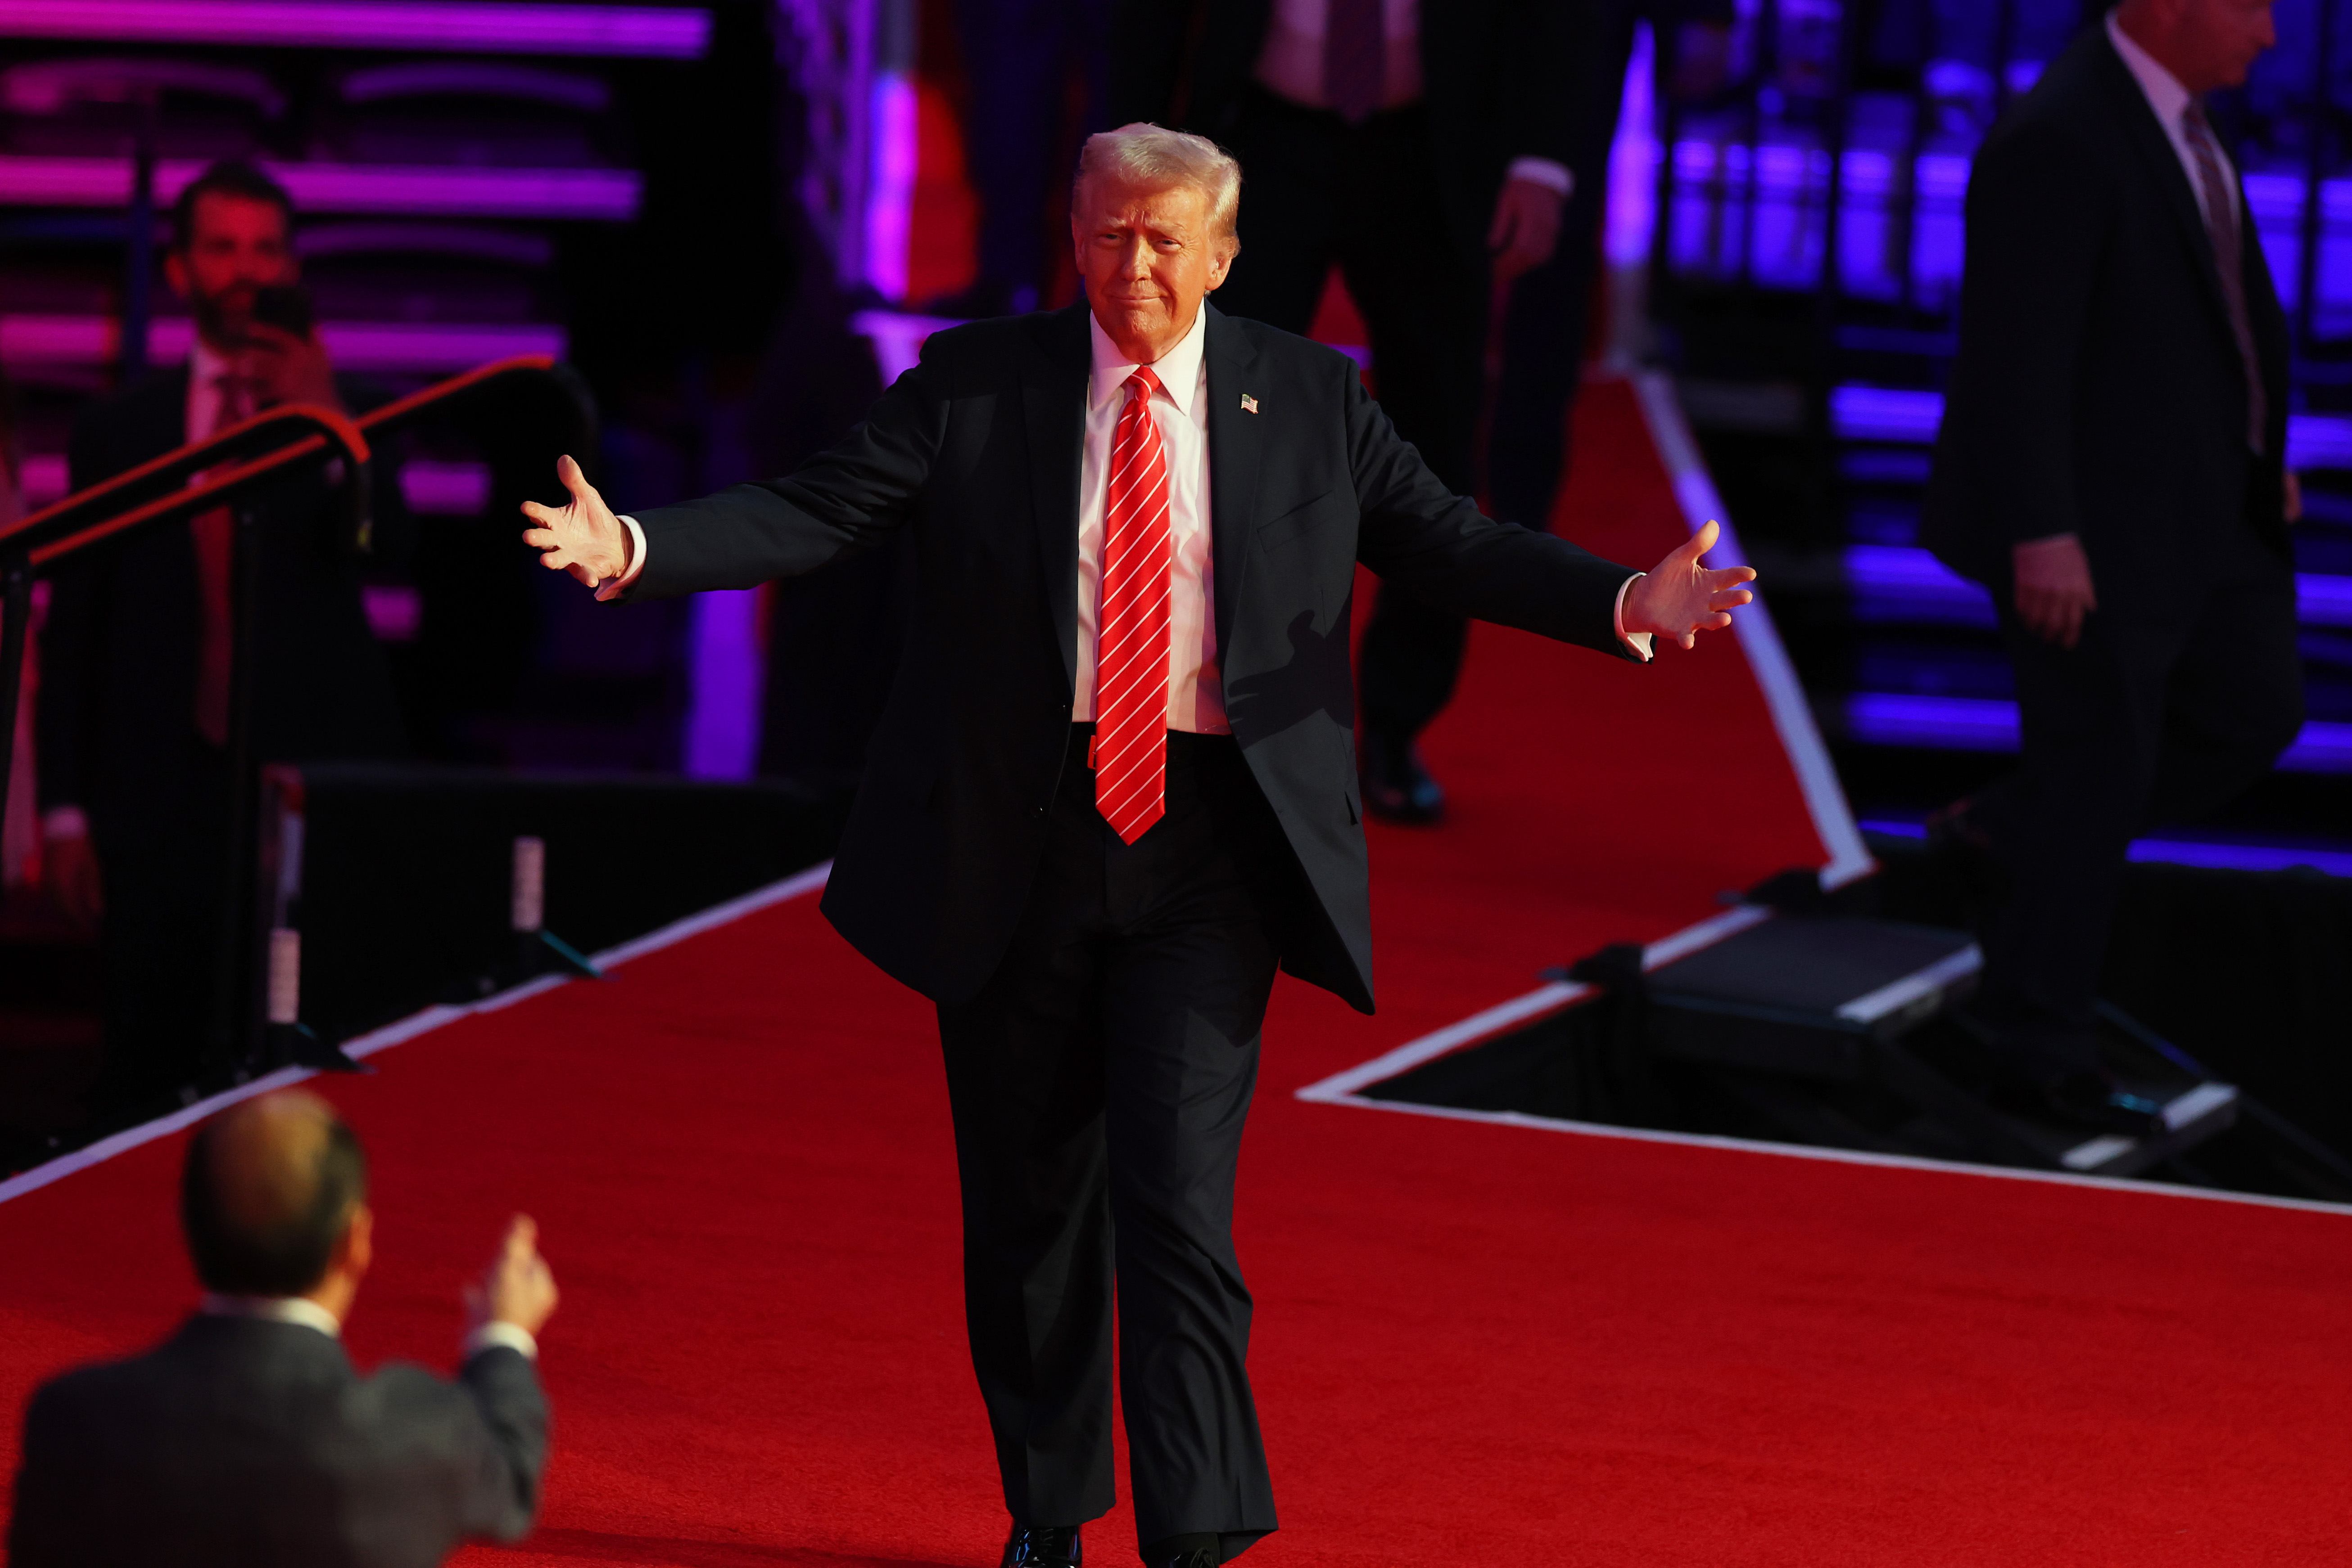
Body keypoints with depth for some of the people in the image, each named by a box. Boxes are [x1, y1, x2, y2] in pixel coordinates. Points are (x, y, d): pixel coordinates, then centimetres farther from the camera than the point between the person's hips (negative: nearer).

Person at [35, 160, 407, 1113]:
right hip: (162, 799, 1)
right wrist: (65, 810, 2)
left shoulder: (348, 419, 9)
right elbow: (71, 633, 10)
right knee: (151, 1079, 0)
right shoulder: (118, 434, 11)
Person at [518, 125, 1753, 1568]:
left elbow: (1450, 545, 5)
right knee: (1028, 1198, 11)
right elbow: (809, 518, -1)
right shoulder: (976, 385, 3)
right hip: (1018, 841, 1)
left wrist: (1625, 603, -10)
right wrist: (635, 551, -16)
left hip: (1205, 850, -1)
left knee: (1177, 1203, -11)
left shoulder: (1309, 399, 6)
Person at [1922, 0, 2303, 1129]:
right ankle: (2042, 1044, 14)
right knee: (2098, 772, 0)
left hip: (2198, 505, 9)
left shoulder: (2163, 104, 6)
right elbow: (2017, 350, -25)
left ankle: (2008, 833, 30)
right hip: (2088, 523, -9)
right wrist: (2041, 538, -27)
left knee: (2253, 712, 15)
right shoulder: (2057, 141, -24)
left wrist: (2252, 446, 20)